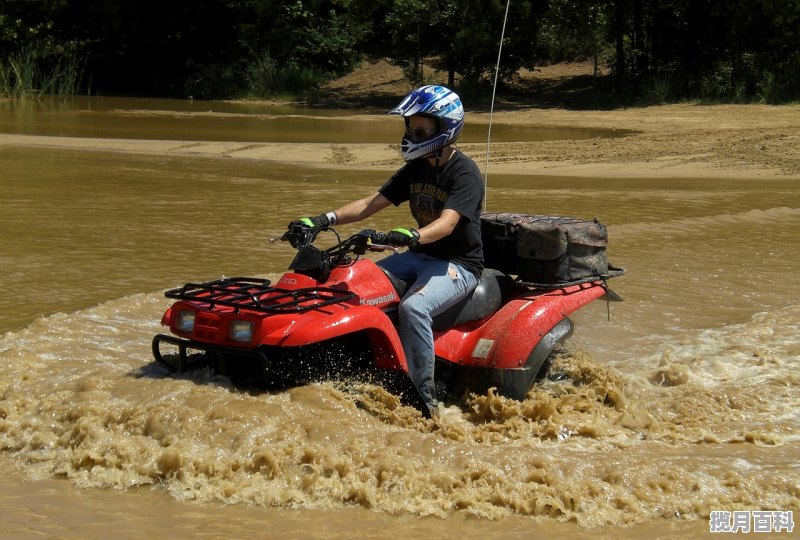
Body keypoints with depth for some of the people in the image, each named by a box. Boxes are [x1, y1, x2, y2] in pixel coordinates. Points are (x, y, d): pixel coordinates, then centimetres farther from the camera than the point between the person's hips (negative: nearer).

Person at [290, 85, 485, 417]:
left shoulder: (464, 173, -15)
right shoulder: (416, 169, 9)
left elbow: (447, 223, -31)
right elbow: (372, 204, 5)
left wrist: (413, 236, -51)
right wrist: (323, 220, -9)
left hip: (459, 264, -8)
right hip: (420, 256, 8)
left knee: (413, 307, -35)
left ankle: (424, 397, -29)